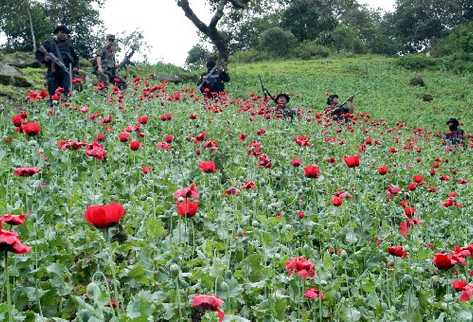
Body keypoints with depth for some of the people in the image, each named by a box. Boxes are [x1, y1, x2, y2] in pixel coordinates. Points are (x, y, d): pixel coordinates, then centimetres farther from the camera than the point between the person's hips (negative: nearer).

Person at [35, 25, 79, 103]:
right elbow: (38, 54, 12)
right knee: (52, 94, 0)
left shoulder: (68, 43, 14)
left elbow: (75, 56, 22)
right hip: (53, 73, -1)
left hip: (65, 72, 1)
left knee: (66, 94, -5)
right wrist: (44, 58, -8)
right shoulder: (49, 43, 8)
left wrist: (76, 66, 8)